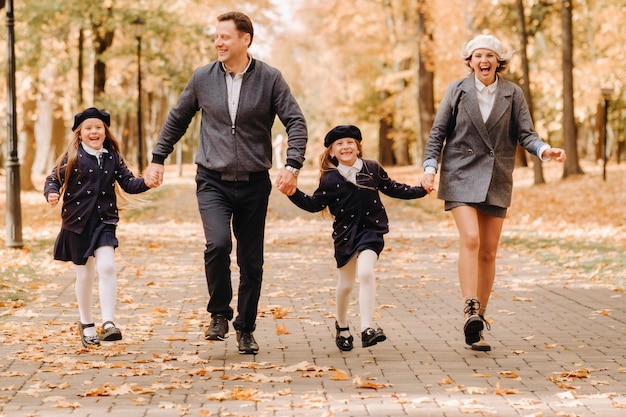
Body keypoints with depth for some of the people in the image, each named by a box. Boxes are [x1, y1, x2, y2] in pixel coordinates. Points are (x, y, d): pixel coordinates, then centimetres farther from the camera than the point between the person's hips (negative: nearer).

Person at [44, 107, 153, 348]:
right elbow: (53, 179, -2)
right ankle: (86, 324, 26)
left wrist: (146, 182, -13)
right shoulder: (72, 157, -3)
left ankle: (108, 323, -17)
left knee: (106, 267, -18)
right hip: (77, 221, -1)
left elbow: (128, 183, 5)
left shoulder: (113, 158, 5)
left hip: (104, 220, 1)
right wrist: (52, 194, -23)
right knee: (85, 274, 8)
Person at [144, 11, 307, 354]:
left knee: (251, 261, 5)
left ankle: (245, 329, 22)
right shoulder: (203, 78, 2)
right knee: (218, 244, -22)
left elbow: (296, 122, -4)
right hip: (213, 181, 0)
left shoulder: (269, 79, -3)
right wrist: (158, 158, 15)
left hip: (254, 184, 0)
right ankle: (219, 314, 0)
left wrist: (292, 165, -18)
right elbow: (177, 120, 15)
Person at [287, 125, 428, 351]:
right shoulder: (330, 179, -4)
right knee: (345, 284, 12)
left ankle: (367, 328, -23)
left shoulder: (373, 169, 0)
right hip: (345, 234, 1)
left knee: (365, 273, -22)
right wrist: (294, 194, -11)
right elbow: (315, 205, 2)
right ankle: (342, 326, 37)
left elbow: (392, 188, 13)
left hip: (371, 229, -1)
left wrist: (420, 190, 9)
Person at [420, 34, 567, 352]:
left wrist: (544, 150, -19)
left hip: (496, 181, 2)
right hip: (461, 176, -2)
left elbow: (525, 134, 1)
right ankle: (470, 311, -27)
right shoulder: (457, 90, 2)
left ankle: (478, 320, 11)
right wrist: (430, 167, -8)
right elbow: (438, 132, 4)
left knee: (488, 252, 3)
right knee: (470, 239, -21)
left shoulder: (513, 94, 5)